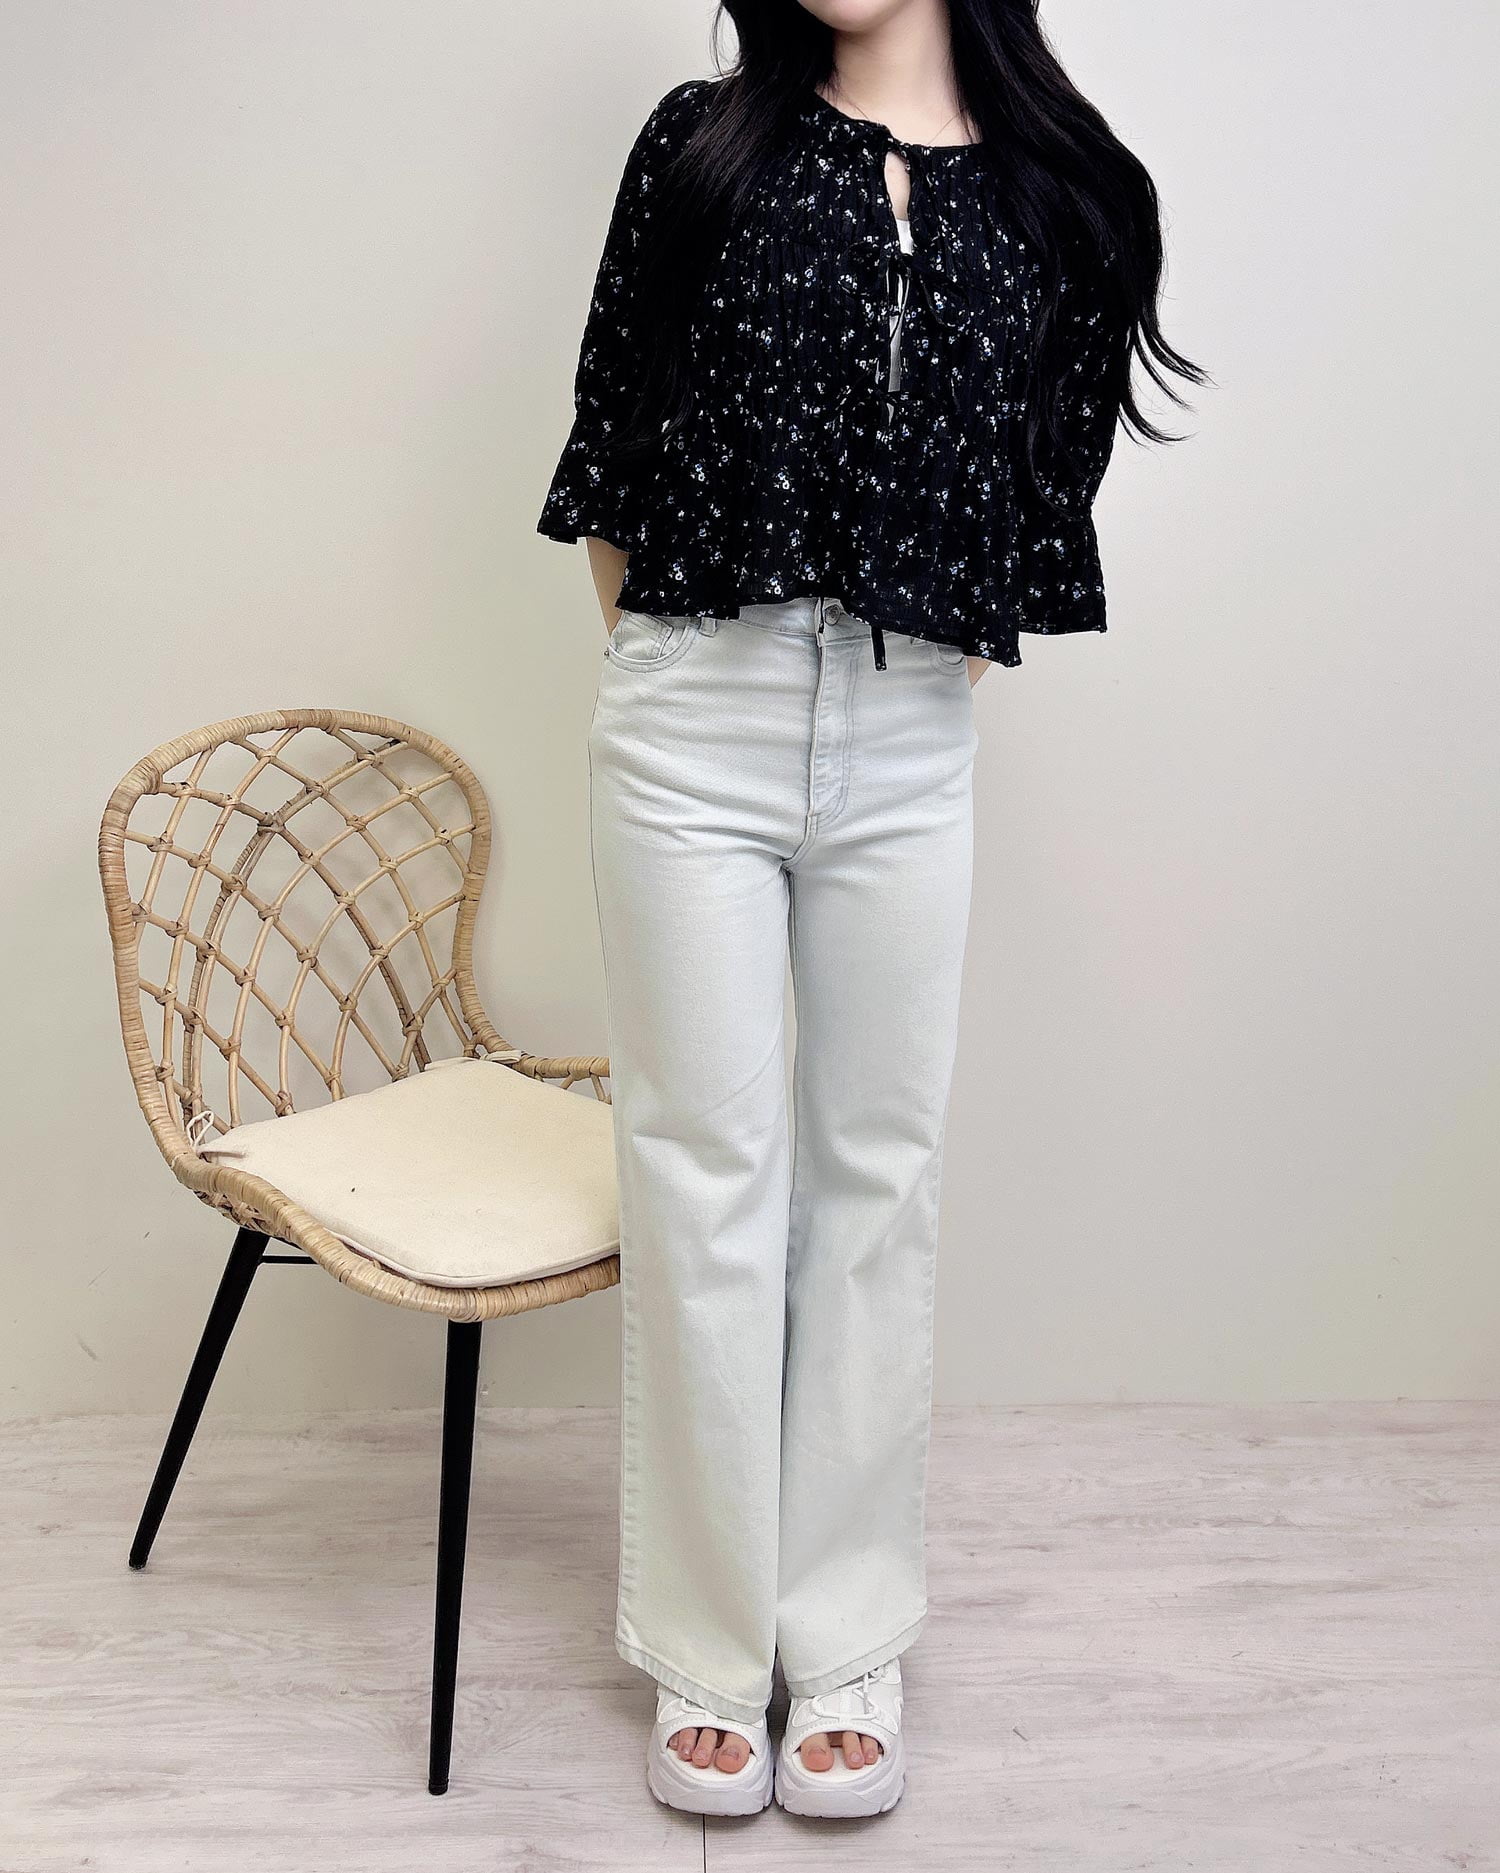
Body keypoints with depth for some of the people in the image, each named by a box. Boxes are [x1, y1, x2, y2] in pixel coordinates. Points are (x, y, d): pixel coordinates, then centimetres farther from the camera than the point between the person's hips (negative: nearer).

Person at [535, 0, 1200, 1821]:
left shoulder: (1065, 198, 9)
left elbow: (1052, 471, 11)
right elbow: (612, 424, 7)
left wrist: (938, 654, 6)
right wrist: (667, 661, 6)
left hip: (912, 747, 2)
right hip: (692, 728, -1)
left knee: (878, 1178, 7)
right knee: (705, 1177, 3)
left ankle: (850, 1645, 23)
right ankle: (708, 1653, 18)